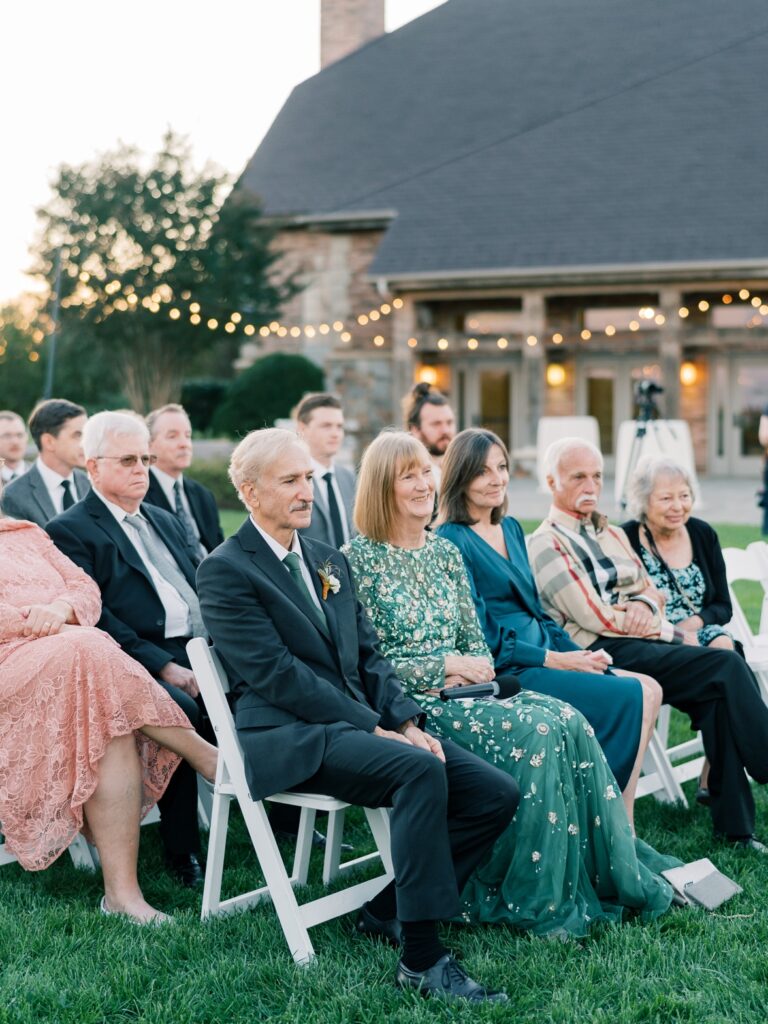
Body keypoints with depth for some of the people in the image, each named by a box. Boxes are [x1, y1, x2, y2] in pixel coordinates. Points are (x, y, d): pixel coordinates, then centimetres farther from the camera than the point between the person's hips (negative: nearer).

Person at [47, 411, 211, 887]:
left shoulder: (166, 522, 25)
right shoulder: (70, 531, 2)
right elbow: (95, 617, -10)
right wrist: (163, 666, -18)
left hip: (199, 652, 7)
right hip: (143, 663, -6)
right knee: (180, 709, -34)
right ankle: (183, 851, -19)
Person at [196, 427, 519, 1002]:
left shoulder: (330, 560, 21)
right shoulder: (226, 571, -4)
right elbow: (275, 674, -14)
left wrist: (408, 720, -2)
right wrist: (378, 728, -16)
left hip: (359, 724, 8)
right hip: (290, 738, -8)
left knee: (496, 793, -9)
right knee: (421, 770, -33)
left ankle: (388, 913, 5)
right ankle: (422, 959, -26)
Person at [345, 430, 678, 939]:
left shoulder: (445, 553, 15)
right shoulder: (360, 560, -5)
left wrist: (475, 669, -5)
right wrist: (441, 666, -14)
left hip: (461, 692, 6)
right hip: (407, 706, -6)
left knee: (568, 721, -19)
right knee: (533, 732, -27)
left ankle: (618, 874, -14)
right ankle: (538, 902, -17)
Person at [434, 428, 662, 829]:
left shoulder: (511, 529, 17)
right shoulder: (452, 541, -10)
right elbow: (478, 640, -14)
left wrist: (578, 653, 2)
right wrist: (554, 660, -15)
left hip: (545, 654, 8)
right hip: (504, 671, -8)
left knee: (649, 690, -7)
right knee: (628, 698, -18)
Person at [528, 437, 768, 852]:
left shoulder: (612, 534, 24)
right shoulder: (546, 544, -2)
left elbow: (650, 591, 20)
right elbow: (593, 617, -10)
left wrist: (644, 606, -6)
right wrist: (667, 631, -3)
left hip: (648, 639, 7)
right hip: (604, 651, -6)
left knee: (718, 697, -23)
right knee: (728, 667, -24)